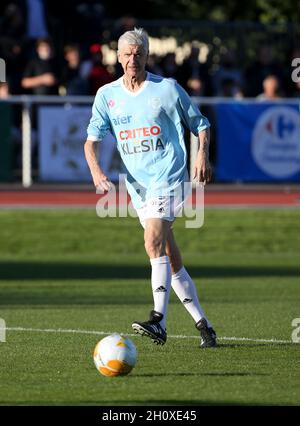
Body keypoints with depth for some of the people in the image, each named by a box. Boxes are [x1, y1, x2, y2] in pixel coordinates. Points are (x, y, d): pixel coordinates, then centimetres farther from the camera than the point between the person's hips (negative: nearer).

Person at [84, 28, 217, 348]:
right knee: (169, 258, 7)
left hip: (167, 177, -5)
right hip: (136, 184, 5)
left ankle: (159, 321, -31)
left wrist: (203, 154, -8)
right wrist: (95, 169, -16)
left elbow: (200, 124, 9)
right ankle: (202, 324, 15)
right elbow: (92, 139, 3)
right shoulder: (107, 95, 7)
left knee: (154, 243, -23)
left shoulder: (167, 88, -1)